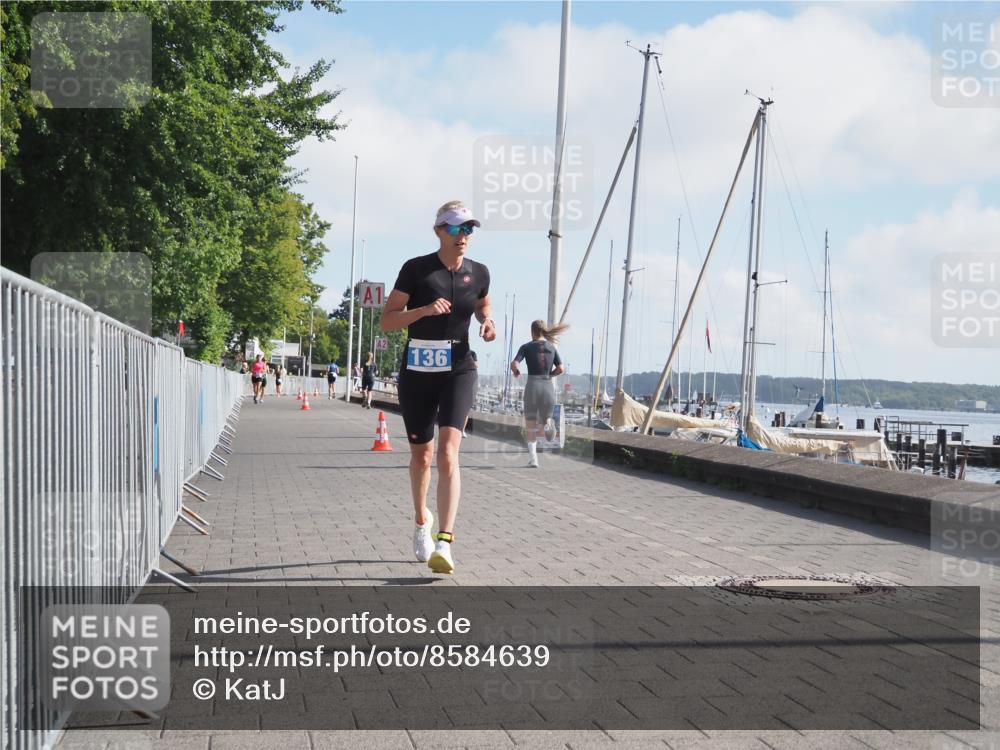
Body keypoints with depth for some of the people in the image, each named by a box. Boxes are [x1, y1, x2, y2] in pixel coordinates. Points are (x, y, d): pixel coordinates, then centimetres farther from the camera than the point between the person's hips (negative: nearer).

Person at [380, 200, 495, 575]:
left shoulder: (478, 273, 3)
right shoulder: (416, 269, -6)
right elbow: (387, 321, -6)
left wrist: (488, 323, 2)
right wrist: (424, 310, -22)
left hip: (458, 369, 0)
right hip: (417, 371, 0)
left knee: (448, 451, -18)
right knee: (421, 454, 13)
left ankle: (444, 543, -23)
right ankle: (421, 522, 40)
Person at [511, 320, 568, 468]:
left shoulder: (527, 347, 1)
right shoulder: (552, 347, 9)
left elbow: (514, 364, -10)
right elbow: (561, 369, 5)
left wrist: (516, 373, 11)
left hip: (532, 386, -2)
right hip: (548, 387, 2)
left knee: (530, 426, 11)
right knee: (544, 418, 19)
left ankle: (533, 458, 0)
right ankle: (546, 424, -18)